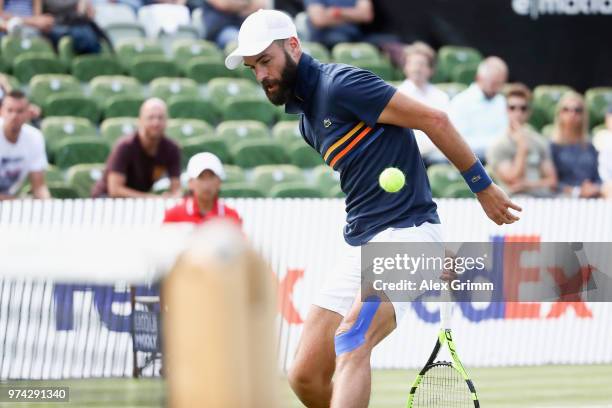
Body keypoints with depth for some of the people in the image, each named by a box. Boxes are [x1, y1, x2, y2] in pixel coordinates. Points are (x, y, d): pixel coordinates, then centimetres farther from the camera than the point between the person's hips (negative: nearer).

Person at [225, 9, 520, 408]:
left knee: (351, 340, -30)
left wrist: (483, 186, -7)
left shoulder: (342, 84, -10)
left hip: (406, 233, -9)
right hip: (360, 245, 9)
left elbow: (433, 119, -10)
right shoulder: (307, 119, 18)